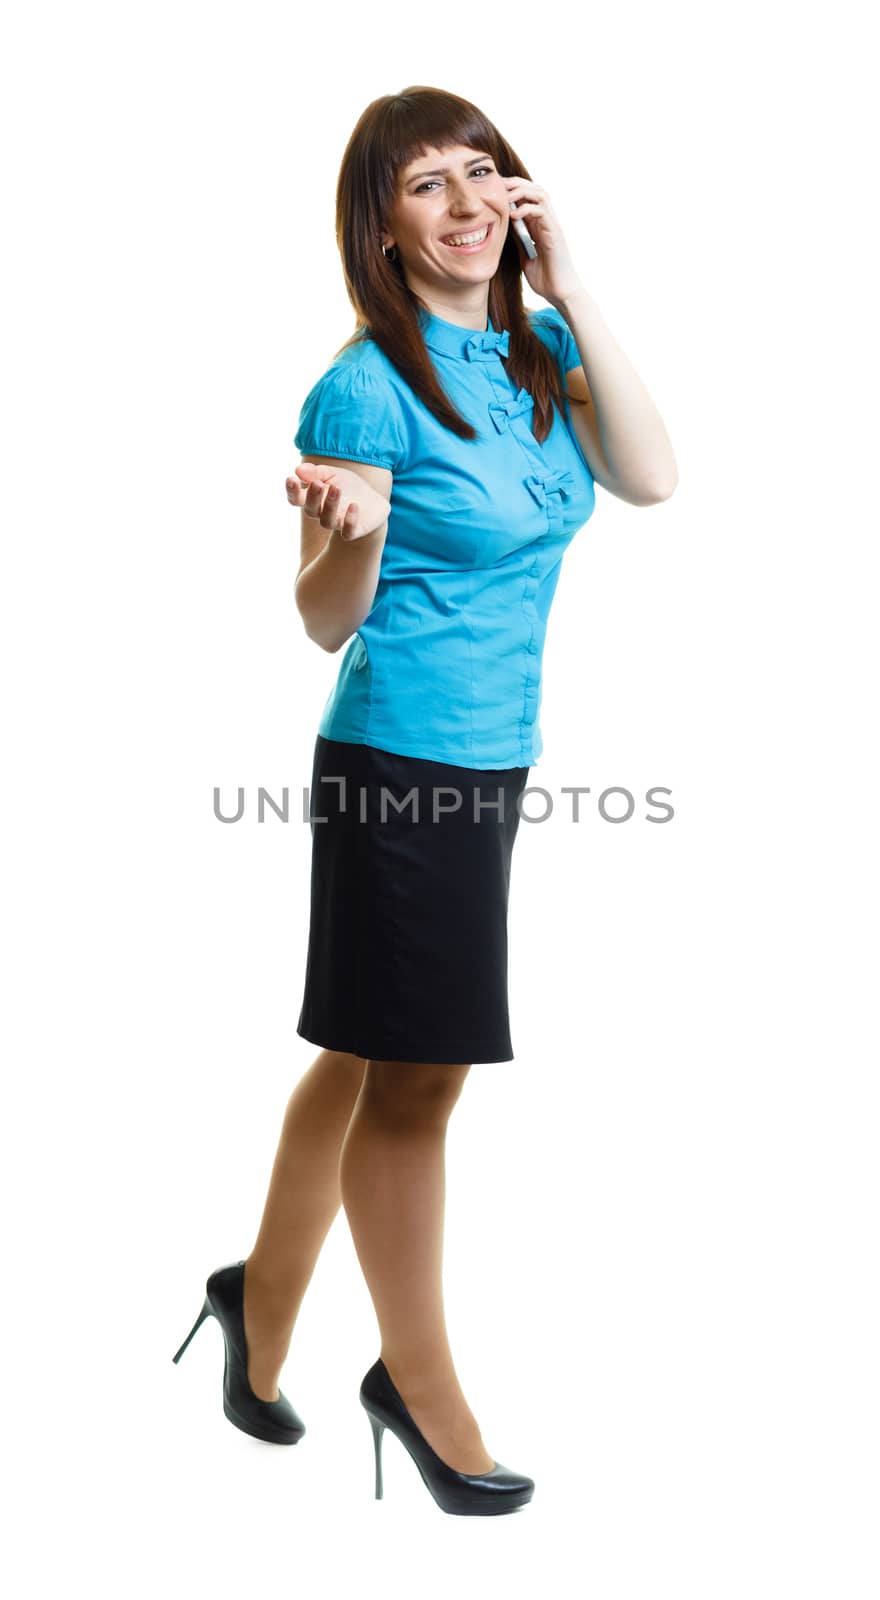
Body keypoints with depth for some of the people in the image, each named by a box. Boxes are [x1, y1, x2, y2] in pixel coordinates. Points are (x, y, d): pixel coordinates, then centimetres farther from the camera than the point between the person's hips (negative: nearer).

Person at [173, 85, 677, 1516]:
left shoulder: (539, 346, 7)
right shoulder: (367, 385, -14)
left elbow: (651, 476, -8)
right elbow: (328, 622, -11)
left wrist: (569, 283, -8)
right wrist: (352, 530, -33)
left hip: (494, 756, 8)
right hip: (401, 763, -7)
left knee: (371, 1058, 18)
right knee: (412, 1075, 3)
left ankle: (264, 1297, 38)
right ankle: (417, 1380, 22)